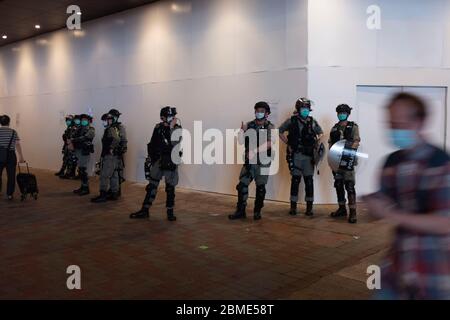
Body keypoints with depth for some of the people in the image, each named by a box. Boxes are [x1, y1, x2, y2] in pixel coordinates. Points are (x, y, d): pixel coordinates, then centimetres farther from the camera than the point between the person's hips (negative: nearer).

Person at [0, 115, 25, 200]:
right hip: (10, 156, -1)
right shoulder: (13, 132, 0)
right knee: (11, 176, 6)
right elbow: (18, 145, -5)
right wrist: (21, 157, -3)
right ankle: (10, 194, 8)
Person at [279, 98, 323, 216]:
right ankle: (293, 207, 11)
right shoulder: (291, 121, -1)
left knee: (309, 180, 2)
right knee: (295, 180, 2)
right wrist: (288, 143, 0)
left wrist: (315, 142, 5)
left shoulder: (312, 122, 6)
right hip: (296, 155, -2)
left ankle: (309, 207, 9)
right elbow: (280, 132, 8)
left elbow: (321, 133, 21)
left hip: (309, 155, 2)